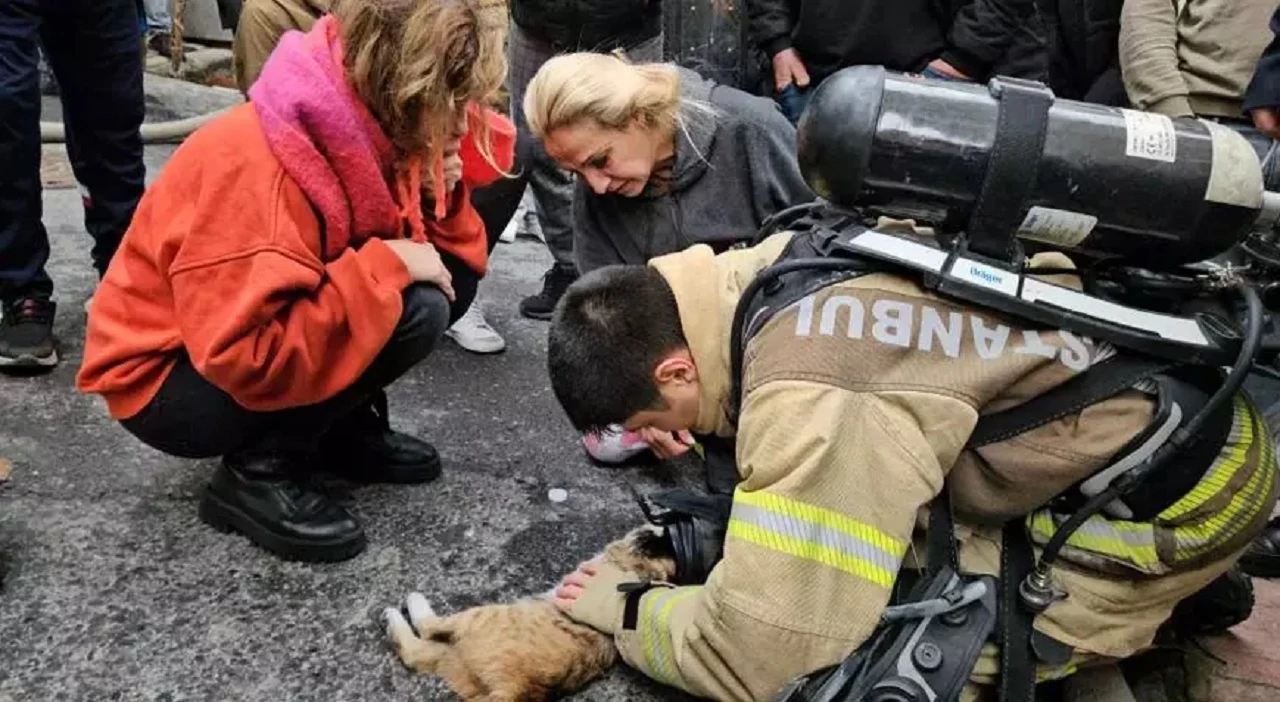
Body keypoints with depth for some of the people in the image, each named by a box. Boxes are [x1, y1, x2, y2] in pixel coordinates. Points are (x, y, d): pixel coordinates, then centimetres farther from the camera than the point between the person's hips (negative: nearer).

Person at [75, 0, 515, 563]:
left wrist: (437, 197, -16)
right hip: (166, 382, -8)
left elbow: (454, 261, 5)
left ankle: (342, 427, 6)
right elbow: (248, 356, -36)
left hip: (251, 341, 8)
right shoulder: (254, 166, -30)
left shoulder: (368, 133, -5)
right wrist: (387, 266, -31)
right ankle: (258, 473, -13)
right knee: (414, 309, -27)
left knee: (454, 275, -4)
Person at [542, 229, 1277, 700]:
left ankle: (1172, 595, 7)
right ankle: (1185, 589, 19)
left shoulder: (813, 400, -32)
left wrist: (626, 607, -9)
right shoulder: (781, 261, -6)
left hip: (1180, 489, -8)